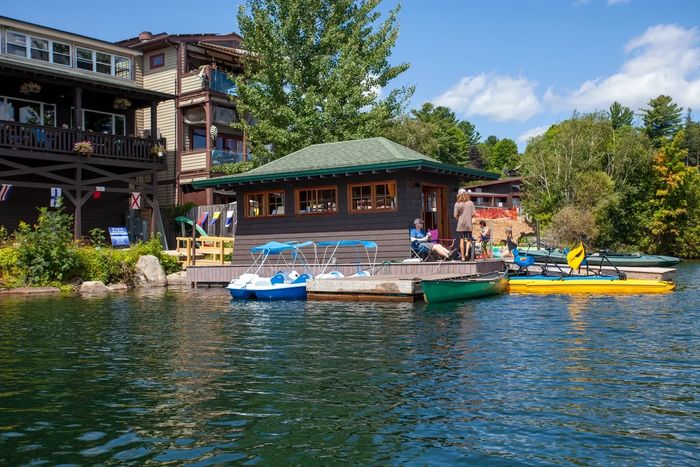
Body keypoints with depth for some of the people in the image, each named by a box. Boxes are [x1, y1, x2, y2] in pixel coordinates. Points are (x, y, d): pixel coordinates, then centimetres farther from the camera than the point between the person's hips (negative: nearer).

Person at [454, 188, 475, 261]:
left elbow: (455, 216, -6)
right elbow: (473, 214, -3)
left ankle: (463, 256, 5)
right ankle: (467, 252, -10)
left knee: (461, 240, 4)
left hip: (460, 225, -1)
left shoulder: (457, 204, -5)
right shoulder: (470, 203, -1)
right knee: (469, 239, 11)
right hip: (468, 224, 1)